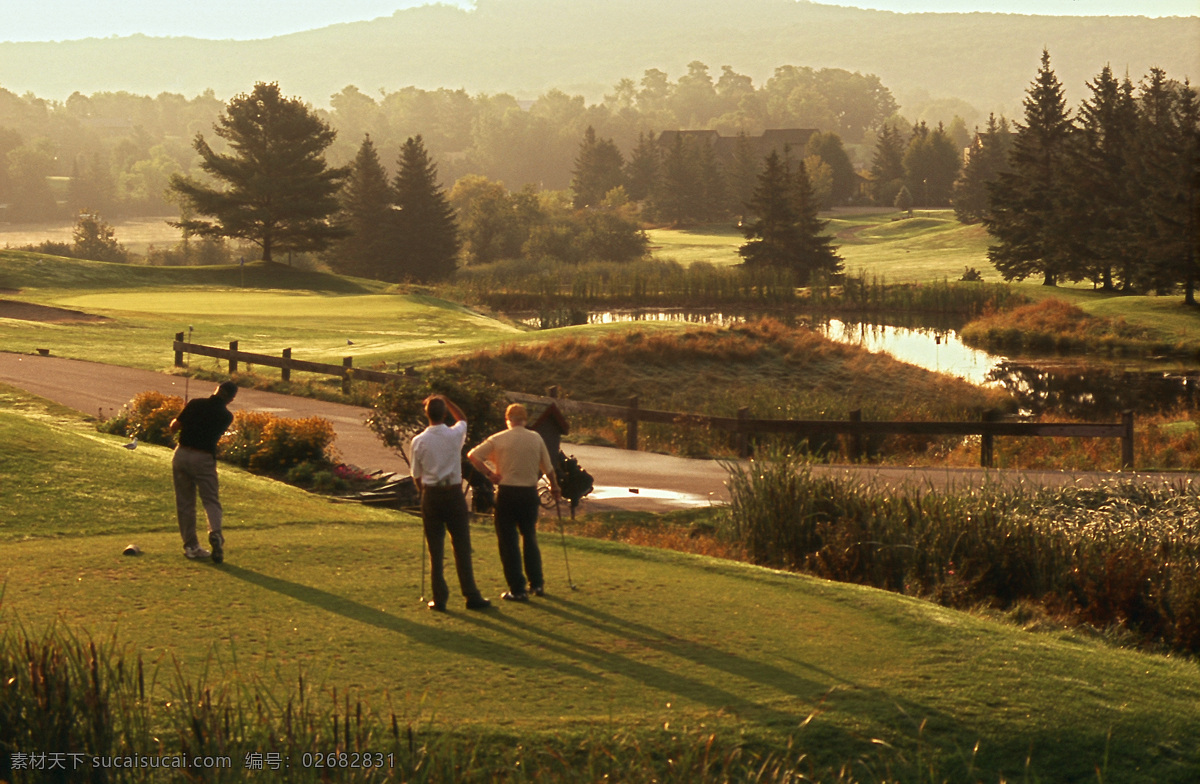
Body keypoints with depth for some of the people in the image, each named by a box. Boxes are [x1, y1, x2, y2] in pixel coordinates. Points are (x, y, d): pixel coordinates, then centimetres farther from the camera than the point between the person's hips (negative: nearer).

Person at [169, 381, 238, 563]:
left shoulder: (196, 404, -1)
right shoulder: (226, 416, 0)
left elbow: (174, 427, 1)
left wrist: (175, 420, 23)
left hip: (182, 454, 2)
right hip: (204, 458, -2)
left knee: (184, 502, 10)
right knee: (211, 501, 2)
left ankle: (190, 545, 11)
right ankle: (215, 533, -26)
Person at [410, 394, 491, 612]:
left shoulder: (419, 441, -5)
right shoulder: (455, 435, -6)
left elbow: (416, 475, 3)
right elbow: (462, 418, 19)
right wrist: (446, 401, 21)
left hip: (431, 496, 1)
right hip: (454, 494, -1)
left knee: (435, 549, 5)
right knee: (462, 547, 5)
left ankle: (440, 598, 5)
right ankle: (471, 596, 6)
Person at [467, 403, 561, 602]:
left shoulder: (498, 439, -5)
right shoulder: (536, 439, 1)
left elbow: (472, 456, -9)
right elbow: (548, 468, 8)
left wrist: (489, 473, -2)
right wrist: (554, 488, 24)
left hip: (507, 493, -3)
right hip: (530, 493, 3)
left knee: (509, 542, 3)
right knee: (530, 538, 19)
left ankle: (517, 589, 2)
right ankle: (537, 584, 20)